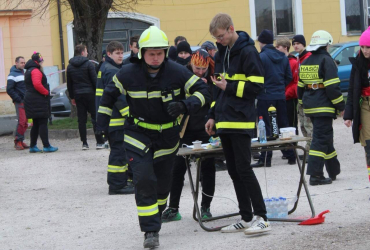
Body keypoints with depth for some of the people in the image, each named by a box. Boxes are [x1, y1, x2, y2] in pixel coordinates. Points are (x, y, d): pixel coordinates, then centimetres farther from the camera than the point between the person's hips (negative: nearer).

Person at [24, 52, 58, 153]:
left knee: (36, 124, 14)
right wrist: (46, 92, -13)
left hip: (31, 100, 10)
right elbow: (37, 84, -27)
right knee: (43, 123, -9)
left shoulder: (29, 71, 19)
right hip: (38, 101, -10)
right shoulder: (35, 71, -13)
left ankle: (33, 146, 17)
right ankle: (46, 146, -11)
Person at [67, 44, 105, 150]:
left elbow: (69, 84, 12)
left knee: (81, 119, 5)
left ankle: (84, 143, 2)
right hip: (89, 93, -4)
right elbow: (94, 80, -8)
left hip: (78, 95, 4)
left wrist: (72, 97, 18)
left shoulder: (70, 66, 8)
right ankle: (99, 142, -3)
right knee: (95, 118, 0)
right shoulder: (88, 64, -7)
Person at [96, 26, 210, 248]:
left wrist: (184, 105, -28)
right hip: (138, 134, -2)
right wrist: (103, 118, 3)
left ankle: (155, 218, 39)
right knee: (144, 180, -14)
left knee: (163, 182, 13)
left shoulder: (177, 72, -14)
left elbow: (203, 91, -10)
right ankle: (151, 231, -10)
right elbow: (110, 93, 6)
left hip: (168, 136, 2)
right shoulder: (128, 74, -12)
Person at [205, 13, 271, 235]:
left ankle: (262, 218, -6)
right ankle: (246, 218, 13)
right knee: (234, 171, 8)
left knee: (243, 169, -11)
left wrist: (229, 87, -13)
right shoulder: (222, 53, 15)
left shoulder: (247, 52, -10)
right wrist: (213, 115, 18)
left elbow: (256, 86, -13)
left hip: (241, 120, -8)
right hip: (225, 121, 8)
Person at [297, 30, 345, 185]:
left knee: (325, 137, 19)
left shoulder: (305, 62, 13)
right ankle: (315, 175, -12)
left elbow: (300, 87, 17)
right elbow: (332, 87, -16)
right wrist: (341, 106, -10)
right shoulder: (326, 60, -11)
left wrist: (303, 103, 25)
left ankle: (334, 170, 29)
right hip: (323, 107, -8)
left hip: (310, 107, 8)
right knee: (320, 139, -7)